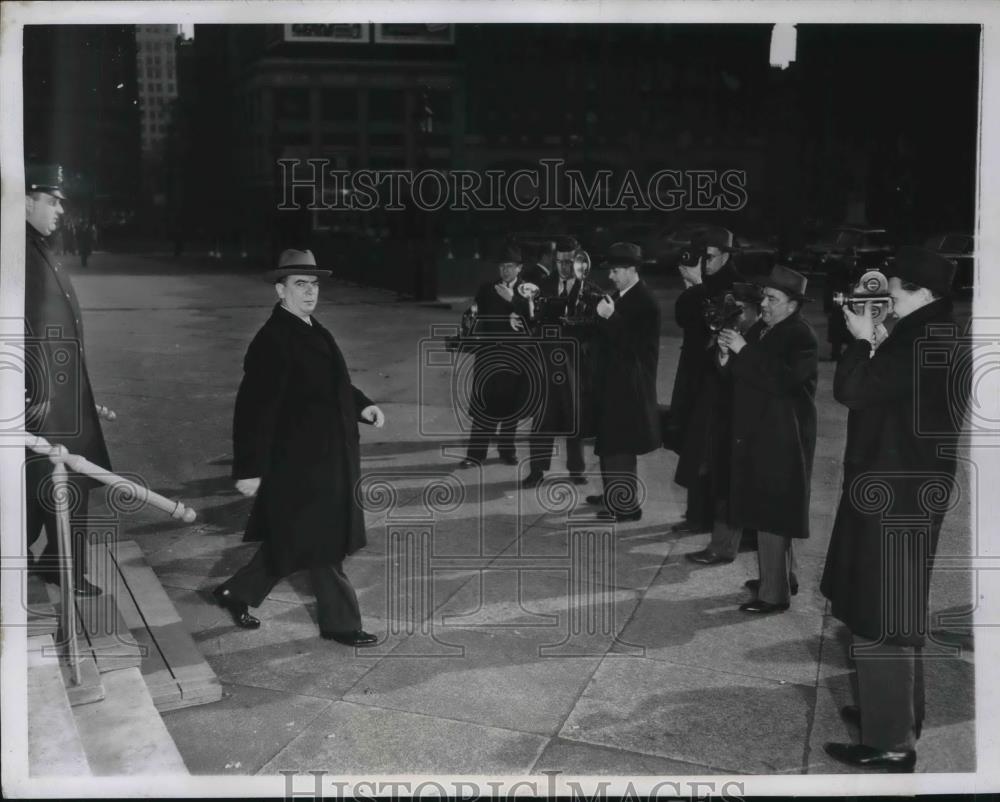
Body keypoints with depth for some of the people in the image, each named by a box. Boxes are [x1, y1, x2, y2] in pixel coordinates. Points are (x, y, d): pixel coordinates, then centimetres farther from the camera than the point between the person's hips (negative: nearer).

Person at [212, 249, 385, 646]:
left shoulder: (312, 330, 9)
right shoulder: (272, 340, -20)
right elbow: (254, 408, -21)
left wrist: (361, 405, 3)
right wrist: (249, 468, -20)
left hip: (326, 459, 9)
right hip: (301, 464, -9)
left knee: (291, 542, 19)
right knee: (323, 545, 4)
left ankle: (237, 592, 36)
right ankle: (340, 623, 20)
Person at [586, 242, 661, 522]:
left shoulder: (645, 302, -16)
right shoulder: (619, 296, 10)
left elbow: (634, 344, -23)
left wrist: (610, 317, -27)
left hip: (629, 385, -9)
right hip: (612, 379, 9)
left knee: (620, 445, -4)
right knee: (608, 441, 17)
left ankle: (627, 505, 6)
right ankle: (613, 494, 31)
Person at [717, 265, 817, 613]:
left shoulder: (802, 337, -15)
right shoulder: (760, 329, 11)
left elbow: (782, 380, -29)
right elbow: (749, 373, 16)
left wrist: (744, 351, -25)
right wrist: (730, 356, -5)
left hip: (780, 439, -9)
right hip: (757, 434, 9)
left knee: (771, 514, -6)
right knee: (765, 511, 18)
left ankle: (774, 593, 2)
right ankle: (779, 576, 32)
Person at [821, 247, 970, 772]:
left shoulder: (920, 344, -21)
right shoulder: (941, 341, 12)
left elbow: (852, 390, -21)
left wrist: (862, 341, -6)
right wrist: (878, 347, 7)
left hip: (891, 493, -11)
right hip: (911, 488, 11)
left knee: (877, 618, -2)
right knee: (898, 611, 21)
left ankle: (890, 741, 7)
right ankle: (898, 712, 34)